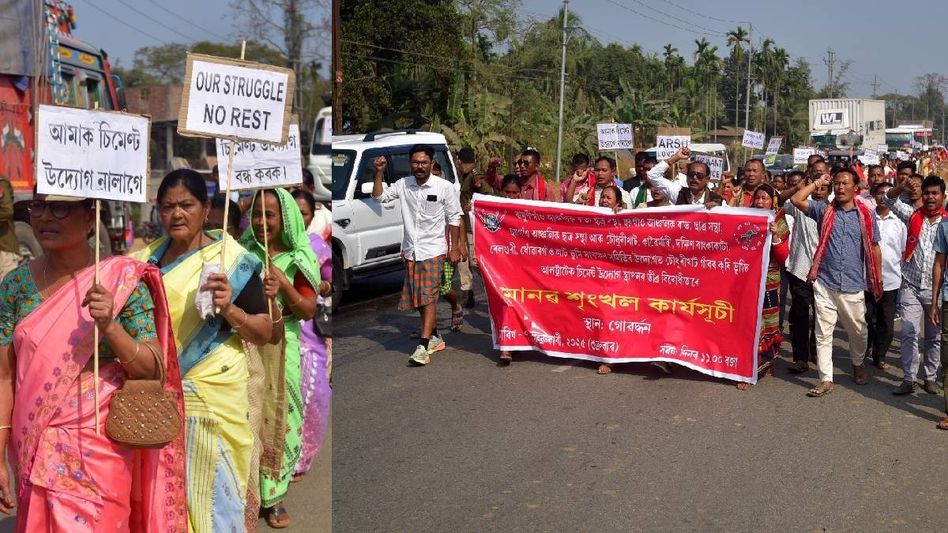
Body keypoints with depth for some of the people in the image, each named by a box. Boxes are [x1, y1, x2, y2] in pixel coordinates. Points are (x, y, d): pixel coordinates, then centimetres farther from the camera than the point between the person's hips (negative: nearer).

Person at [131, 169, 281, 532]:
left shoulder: (230, 259, -9)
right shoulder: (148, 258, 7)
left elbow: (266, 333, -9)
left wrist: (229, 310, -24)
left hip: (211, 394, -5)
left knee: (210, 488, 3)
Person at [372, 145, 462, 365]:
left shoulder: (444, 187, -7)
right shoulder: (403, 185, 4)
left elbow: (454, 218, -2)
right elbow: (379, 197, 6)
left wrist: (454, 248, -4)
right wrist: (379, 173, -5)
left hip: (433, 250, -5)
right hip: (411, 250, 5)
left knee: (428, 298, -12)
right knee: (418, 299, 12)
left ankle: (423, 348, -15)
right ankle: (434, 337, 29)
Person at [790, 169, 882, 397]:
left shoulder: (866, 215, 3)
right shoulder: (824, 210, 4)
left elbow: (874, 248, 9)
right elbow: (796, 199, -7)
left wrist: (877, 280, 9)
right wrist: (817, 182, 1)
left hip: (853, 285, 0)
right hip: (824, 283, 0)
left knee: (857, 331, 14)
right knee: (823, 333, 1)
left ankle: (858, 364, 42)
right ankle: (826, 380, 8)